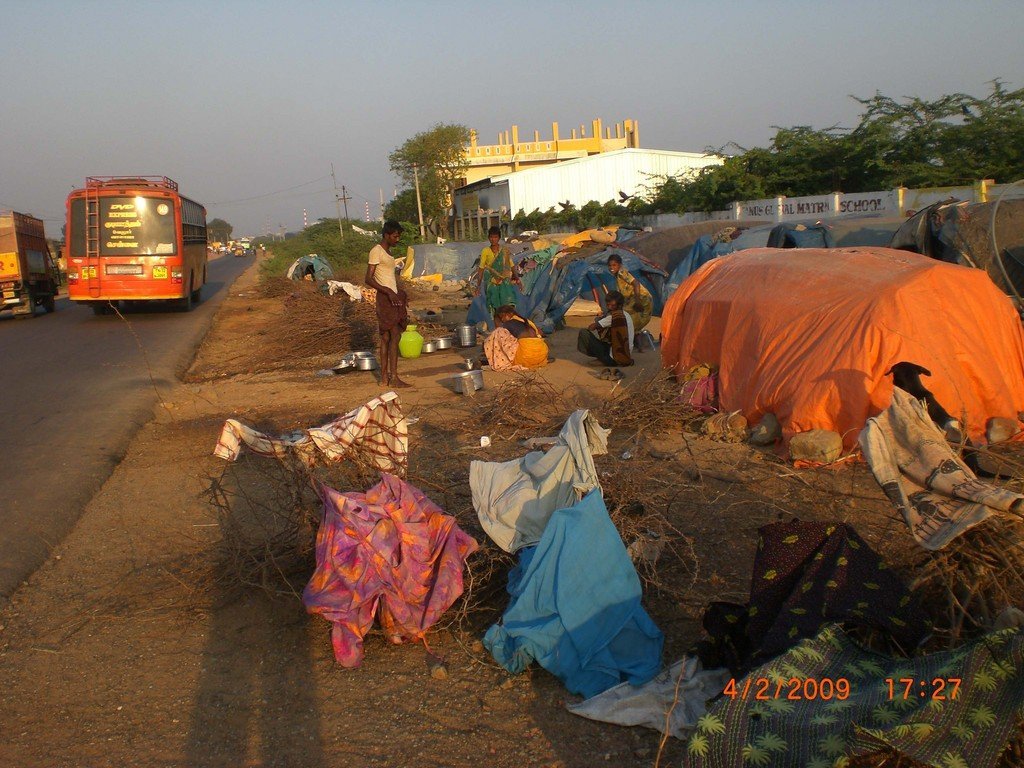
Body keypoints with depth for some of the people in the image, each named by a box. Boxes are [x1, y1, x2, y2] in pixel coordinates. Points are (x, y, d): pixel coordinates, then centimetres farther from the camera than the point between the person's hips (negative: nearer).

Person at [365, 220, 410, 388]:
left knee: (386, 337, 8)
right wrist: (388, 291, -25)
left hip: (393, 297, 9)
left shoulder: (387, 251, 18)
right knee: (395, 335, -12)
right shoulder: (376, 251, -11)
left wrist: (400, 293, 22)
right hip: (385, 298, -9)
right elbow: (368, 279, -17)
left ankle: (385, 377, 9)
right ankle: (394, 377, -12)